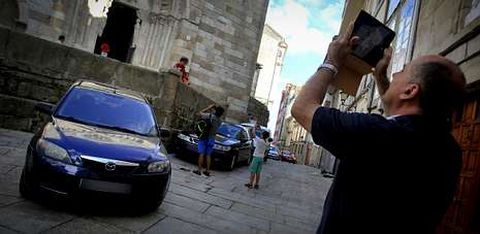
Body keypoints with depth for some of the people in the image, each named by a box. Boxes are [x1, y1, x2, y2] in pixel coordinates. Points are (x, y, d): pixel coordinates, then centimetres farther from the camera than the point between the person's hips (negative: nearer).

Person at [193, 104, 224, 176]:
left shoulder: (211, 116, -15)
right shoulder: (219, 121, 4)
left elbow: (200, 113, -8)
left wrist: (208, 108, -1)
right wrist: (211, 109, 9)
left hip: (204, 137, -5)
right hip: (211, 139, 5)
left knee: (201, 154, -1)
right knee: (208, 155, 12)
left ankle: (199, 170, 0)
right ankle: (207, 171, 14)